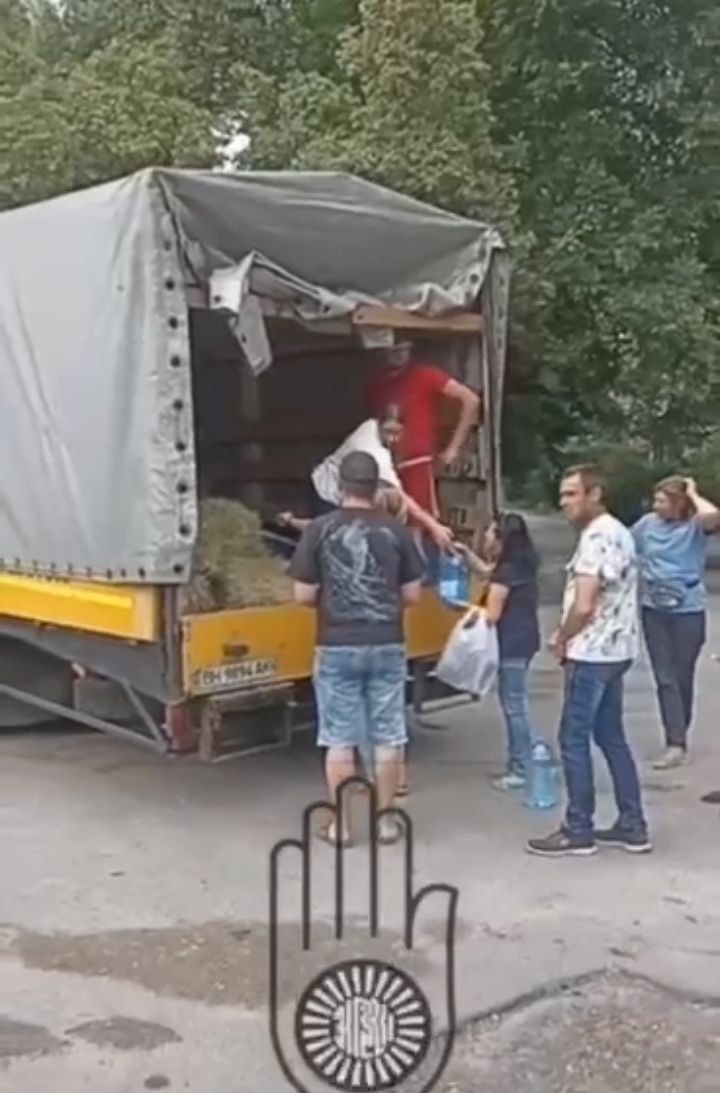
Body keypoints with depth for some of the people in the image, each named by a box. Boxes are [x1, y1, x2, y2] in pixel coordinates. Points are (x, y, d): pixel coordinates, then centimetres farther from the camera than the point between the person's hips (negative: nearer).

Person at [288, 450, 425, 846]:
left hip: (337, 648, -1)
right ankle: (384, 819, 18)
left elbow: (303, 595, -5)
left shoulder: (320, 530, -7)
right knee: (387, 736, 10)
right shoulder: (396, 531, -2)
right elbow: (412, 595, 2)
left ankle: (339, 823, 14)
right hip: (386, 646, 1)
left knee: (339, 739, 7)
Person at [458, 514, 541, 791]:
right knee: (514, 704, 15)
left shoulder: (506, 573, -18)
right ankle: (519, 763, 21)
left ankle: (522, 770, 2)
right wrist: (465, 552, 20)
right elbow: (484, 570, 29)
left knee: (514, 705, -4)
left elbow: (491, 615, -18)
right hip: (522, 640, 10)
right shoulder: (519, 565, 11)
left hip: (512, 644, -10)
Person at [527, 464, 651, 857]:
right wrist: (567, 635, 10)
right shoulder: (618, 532, 14)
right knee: (612, 737, 14)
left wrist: (561, 640, -7)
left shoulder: (596, 537, -19)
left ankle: (578, 831, 7)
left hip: (591, 654, -10)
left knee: (574, 740, -1)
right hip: (614, 650, 10)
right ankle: (632, 826, 19)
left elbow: (583, 606, -24)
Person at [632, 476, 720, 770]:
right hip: (654, 610, 3)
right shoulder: (648, 523, 0)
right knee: (665, 678, 0)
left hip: (688, 611, -3)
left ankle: (678, 739, 19)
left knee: (683, 677, 8)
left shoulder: (694, 525, -10)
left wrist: (693, 493, -17)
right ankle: (676, 744, 3)